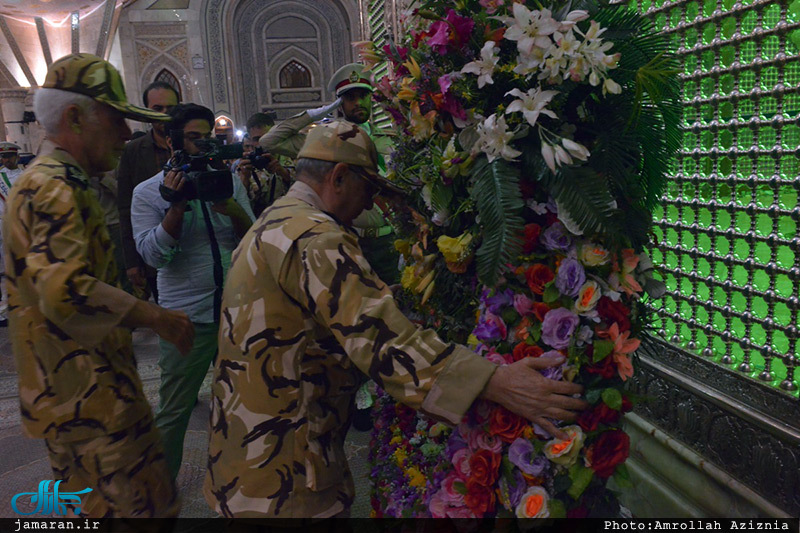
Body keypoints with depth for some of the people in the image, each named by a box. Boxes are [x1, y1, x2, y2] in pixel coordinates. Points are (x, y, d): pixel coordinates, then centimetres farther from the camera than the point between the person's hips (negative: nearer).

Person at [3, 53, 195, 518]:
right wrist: (157, 317, -23)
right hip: (91, 397, -10)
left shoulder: (51, 183, 16)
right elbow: (67, 293, -33)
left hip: (71, 394, 10)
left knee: (97, 505, 21)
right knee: (150, 505, -2)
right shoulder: (54, 189, -19)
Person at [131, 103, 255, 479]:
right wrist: (177, 205, -21)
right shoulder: (148, 193, -2)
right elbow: (154, 255, -12)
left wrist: (235, 212, -16)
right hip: (187, 319, -3)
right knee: (174, 410, 6)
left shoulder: (229, 182, 7)